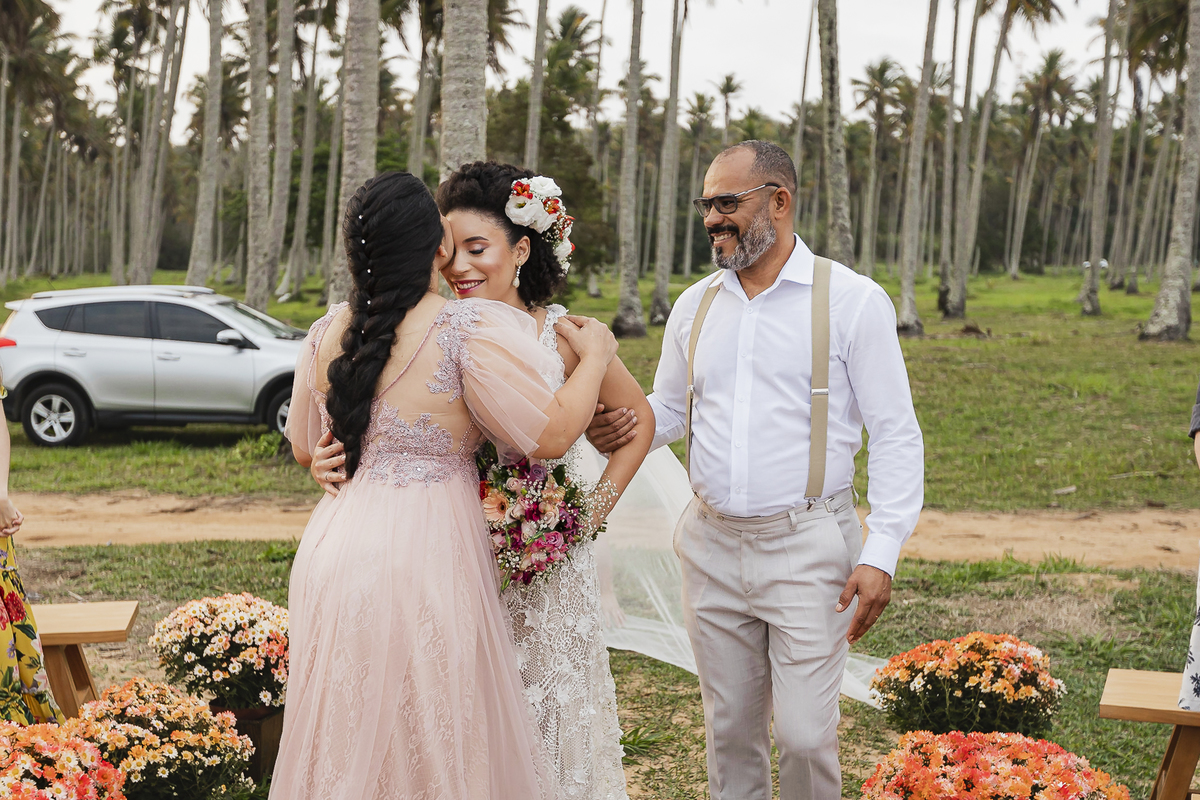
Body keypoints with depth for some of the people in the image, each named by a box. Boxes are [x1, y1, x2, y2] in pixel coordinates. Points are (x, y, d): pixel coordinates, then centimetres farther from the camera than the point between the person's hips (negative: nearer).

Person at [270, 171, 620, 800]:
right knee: (435, 743, 8)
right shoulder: (469, 331, -15)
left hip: (335, 551, 6)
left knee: (347, 742, 17)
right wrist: (595, 357, 3)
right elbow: (550, 436, -13)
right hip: (424, 556, -6)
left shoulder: (326, 334, 4)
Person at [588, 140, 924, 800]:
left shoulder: (852, 301, -6)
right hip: (712, 544, 5)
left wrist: (881, 553, -14)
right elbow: (666, 411, 19)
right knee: (729, 726, 13)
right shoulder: (695, 306, 9)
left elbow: (895, 434, -6)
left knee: (804, 734, -3)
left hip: (807, 547, -4)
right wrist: (612, 428, -5)